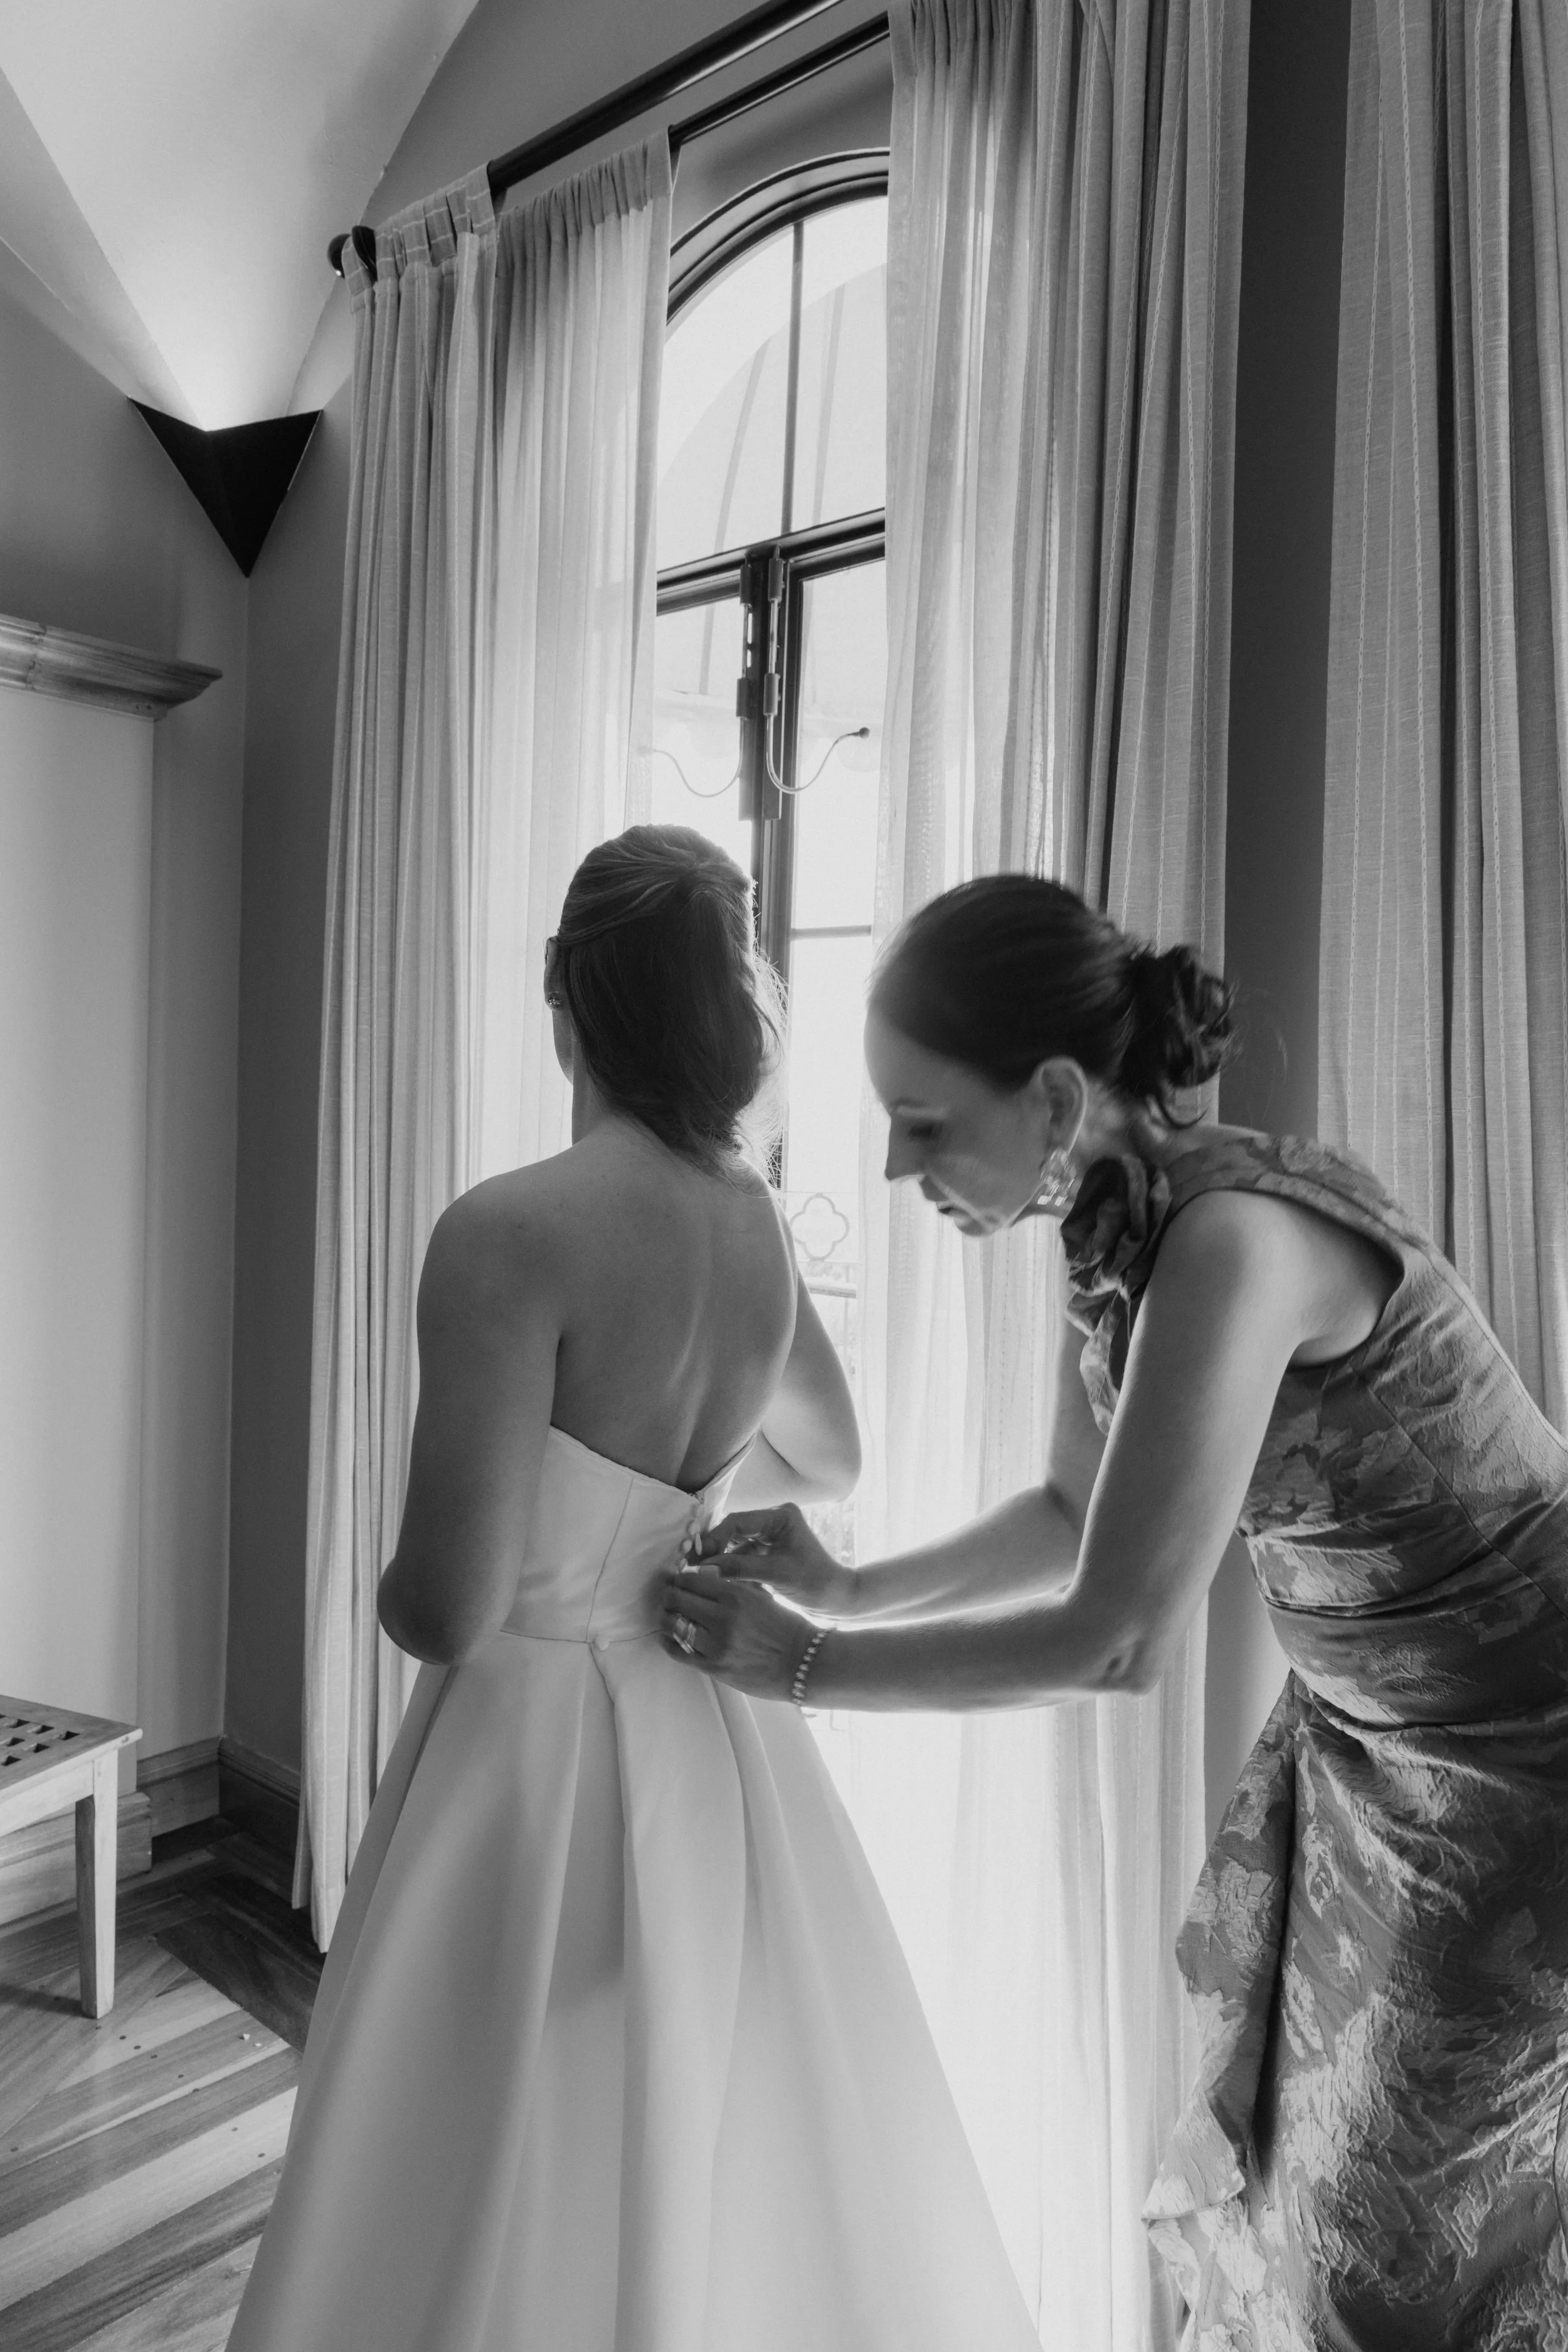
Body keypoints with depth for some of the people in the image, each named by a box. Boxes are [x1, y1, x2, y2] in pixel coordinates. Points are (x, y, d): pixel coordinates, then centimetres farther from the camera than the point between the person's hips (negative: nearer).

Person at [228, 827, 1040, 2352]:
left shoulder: (512, 1231, -22)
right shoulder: (756, 1223, -2)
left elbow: (450, 1609, -21)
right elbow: (829, 1458, 16)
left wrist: (392, 1586, 0)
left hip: (546, 1753, -6)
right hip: (726, 1744, 6)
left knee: (530, 2203, 14)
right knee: (760, 2170, 24)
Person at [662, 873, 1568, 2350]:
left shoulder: (1233, 1236, -33)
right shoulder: (1117, 1228, -7)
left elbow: (1118, 1636, -30)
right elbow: (1076, 1517, 5)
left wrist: (803, 1663, -21)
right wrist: (847, 1588, -5)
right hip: (1369, 1727, 7)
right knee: (1270, 2145, 20)